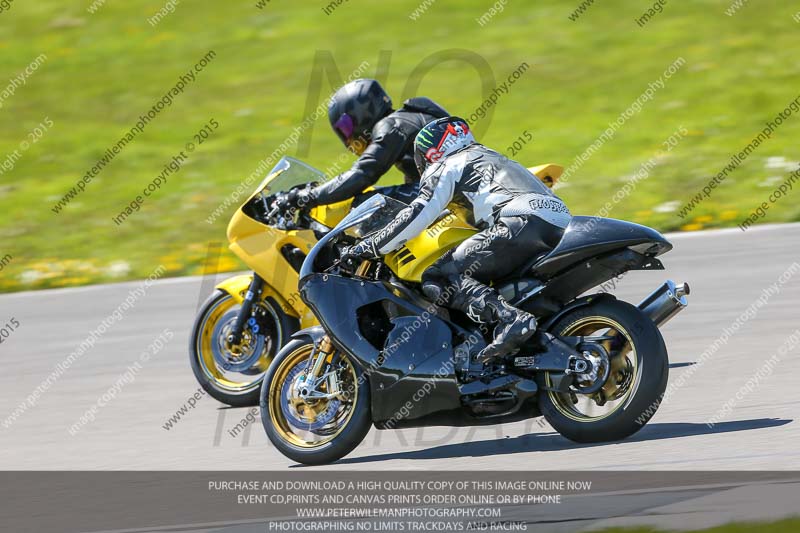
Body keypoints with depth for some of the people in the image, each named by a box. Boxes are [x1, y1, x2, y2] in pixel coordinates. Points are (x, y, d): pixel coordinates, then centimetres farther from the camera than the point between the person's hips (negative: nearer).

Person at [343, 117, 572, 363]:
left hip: (521, 225, -9)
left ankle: (509, 318, -34)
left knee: (436, 280, -11)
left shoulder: (447, 167, 14)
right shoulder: (491, 157, 40)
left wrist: (368, 247, 9)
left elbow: (417, 216, 2)